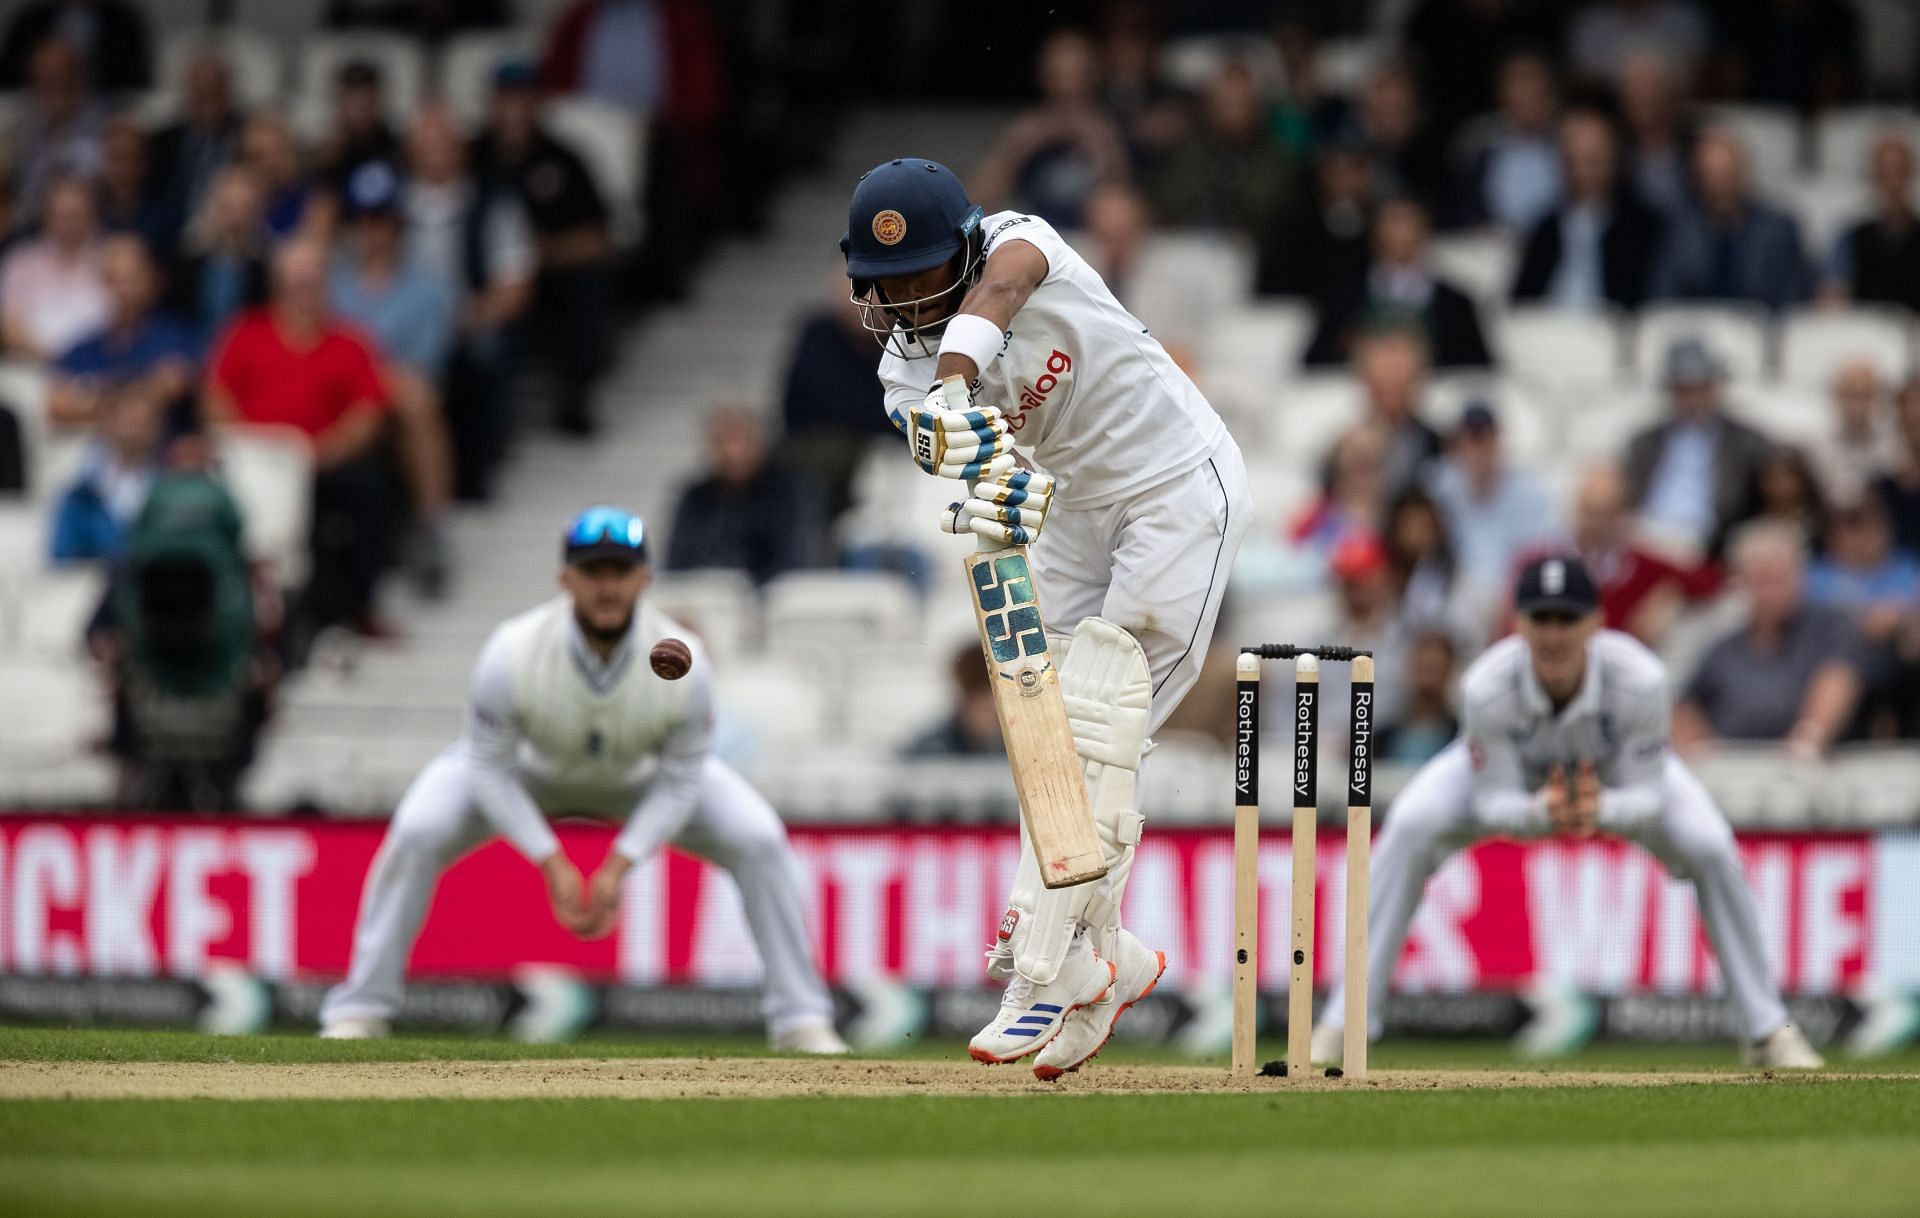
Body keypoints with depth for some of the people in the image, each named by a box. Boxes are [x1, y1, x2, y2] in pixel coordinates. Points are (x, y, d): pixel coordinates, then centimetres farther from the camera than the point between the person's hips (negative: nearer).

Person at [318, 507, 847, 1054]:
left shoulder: (682, 663, -33)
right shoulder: (513, 654, -37)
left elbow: (680, 783, -19)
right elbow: (490, 769, -22)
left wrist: (619, 866, -27)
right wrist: (552, 863, -28)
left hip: (643, 777, 1)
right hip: (529, 768, -1)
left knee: (760, 841, -16)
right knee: (417, 833, -25)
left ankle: (801, 1021, -2)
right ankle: (359, 1013, -12)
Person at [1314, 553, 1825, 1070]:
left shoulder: (1639, 679, -39)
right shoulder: (1486, 688, -39)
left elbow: (1648, 798, -31)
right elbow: (1493, 805, -31)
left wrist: (1602, 811, -55)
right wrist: (1539, 814, -54)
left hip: (1619, 778, 1)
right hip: (1513, 775, -1)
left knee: (1711, 849, -20)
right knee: (1409, 832, -26)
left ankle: (1766, 1031, 2)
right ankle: (1342, 1024, -17)